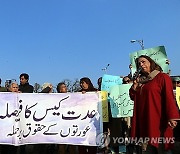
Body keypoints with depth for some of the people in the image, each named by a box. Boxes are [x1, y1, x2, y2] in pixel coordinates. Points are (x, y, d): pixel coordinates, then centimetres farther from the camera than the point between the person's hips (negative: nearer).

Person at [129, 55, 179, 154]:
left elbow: (169, 98, -13)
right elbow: (133, 97, 17)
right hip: (144, 120, 6)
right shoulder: (141, 80, 17)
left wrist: (172, 117, -21)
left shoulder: (162, 77, -4)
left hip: (158, 119, -6)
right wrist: (135, 85, 1)